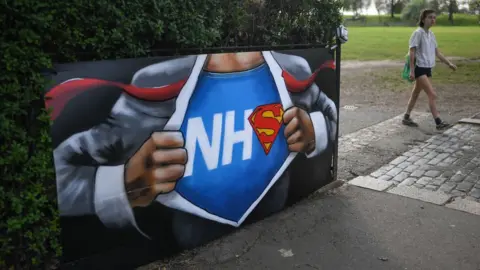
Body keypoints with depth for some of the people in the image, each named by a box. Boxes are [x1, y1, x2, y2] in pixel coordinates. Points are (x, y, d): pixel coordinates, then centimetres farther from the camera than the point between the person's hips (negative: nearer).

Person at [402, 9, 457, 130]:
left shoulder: (431, 34, 11)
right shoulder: (418, 33, -13)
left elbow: (437, 52, 18)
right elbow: (412, 52, -15)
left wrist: (449, 63, 14)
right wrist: (412, 70, -19)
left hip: (427, 68, 9)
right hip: (419, 68, -9)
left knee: (416, 93, 15)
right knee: (432, 94, -14)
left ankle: (406, 118, 26)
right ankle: (438, 122, -13)